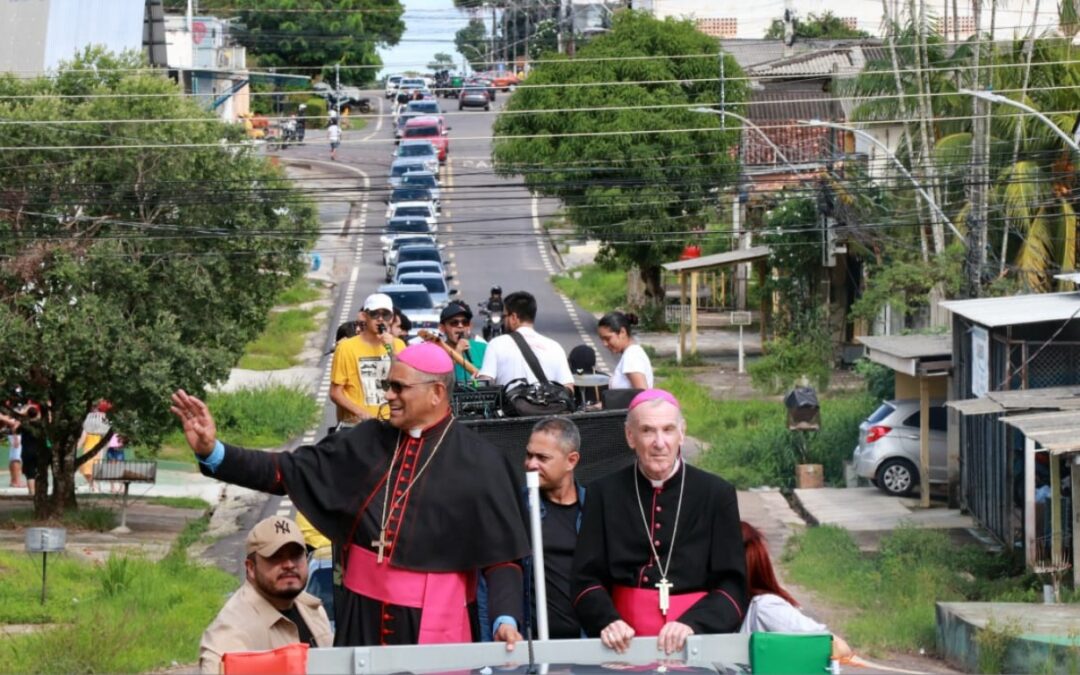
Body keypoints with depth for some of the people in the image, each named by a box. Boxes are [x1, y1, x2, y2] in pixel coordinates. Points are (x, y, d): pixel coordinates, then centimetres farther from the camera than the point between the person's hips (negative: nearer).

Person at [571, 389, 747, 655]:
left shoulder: (717, 493, 8)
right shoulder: (605, 493, 11)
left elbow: (732, 586, 4)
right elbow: (586, 580, 8)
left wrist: (692, 623, -14)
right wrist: (607, 620, -12)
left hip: (696, 641, -1)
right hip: (626, 643, 1)